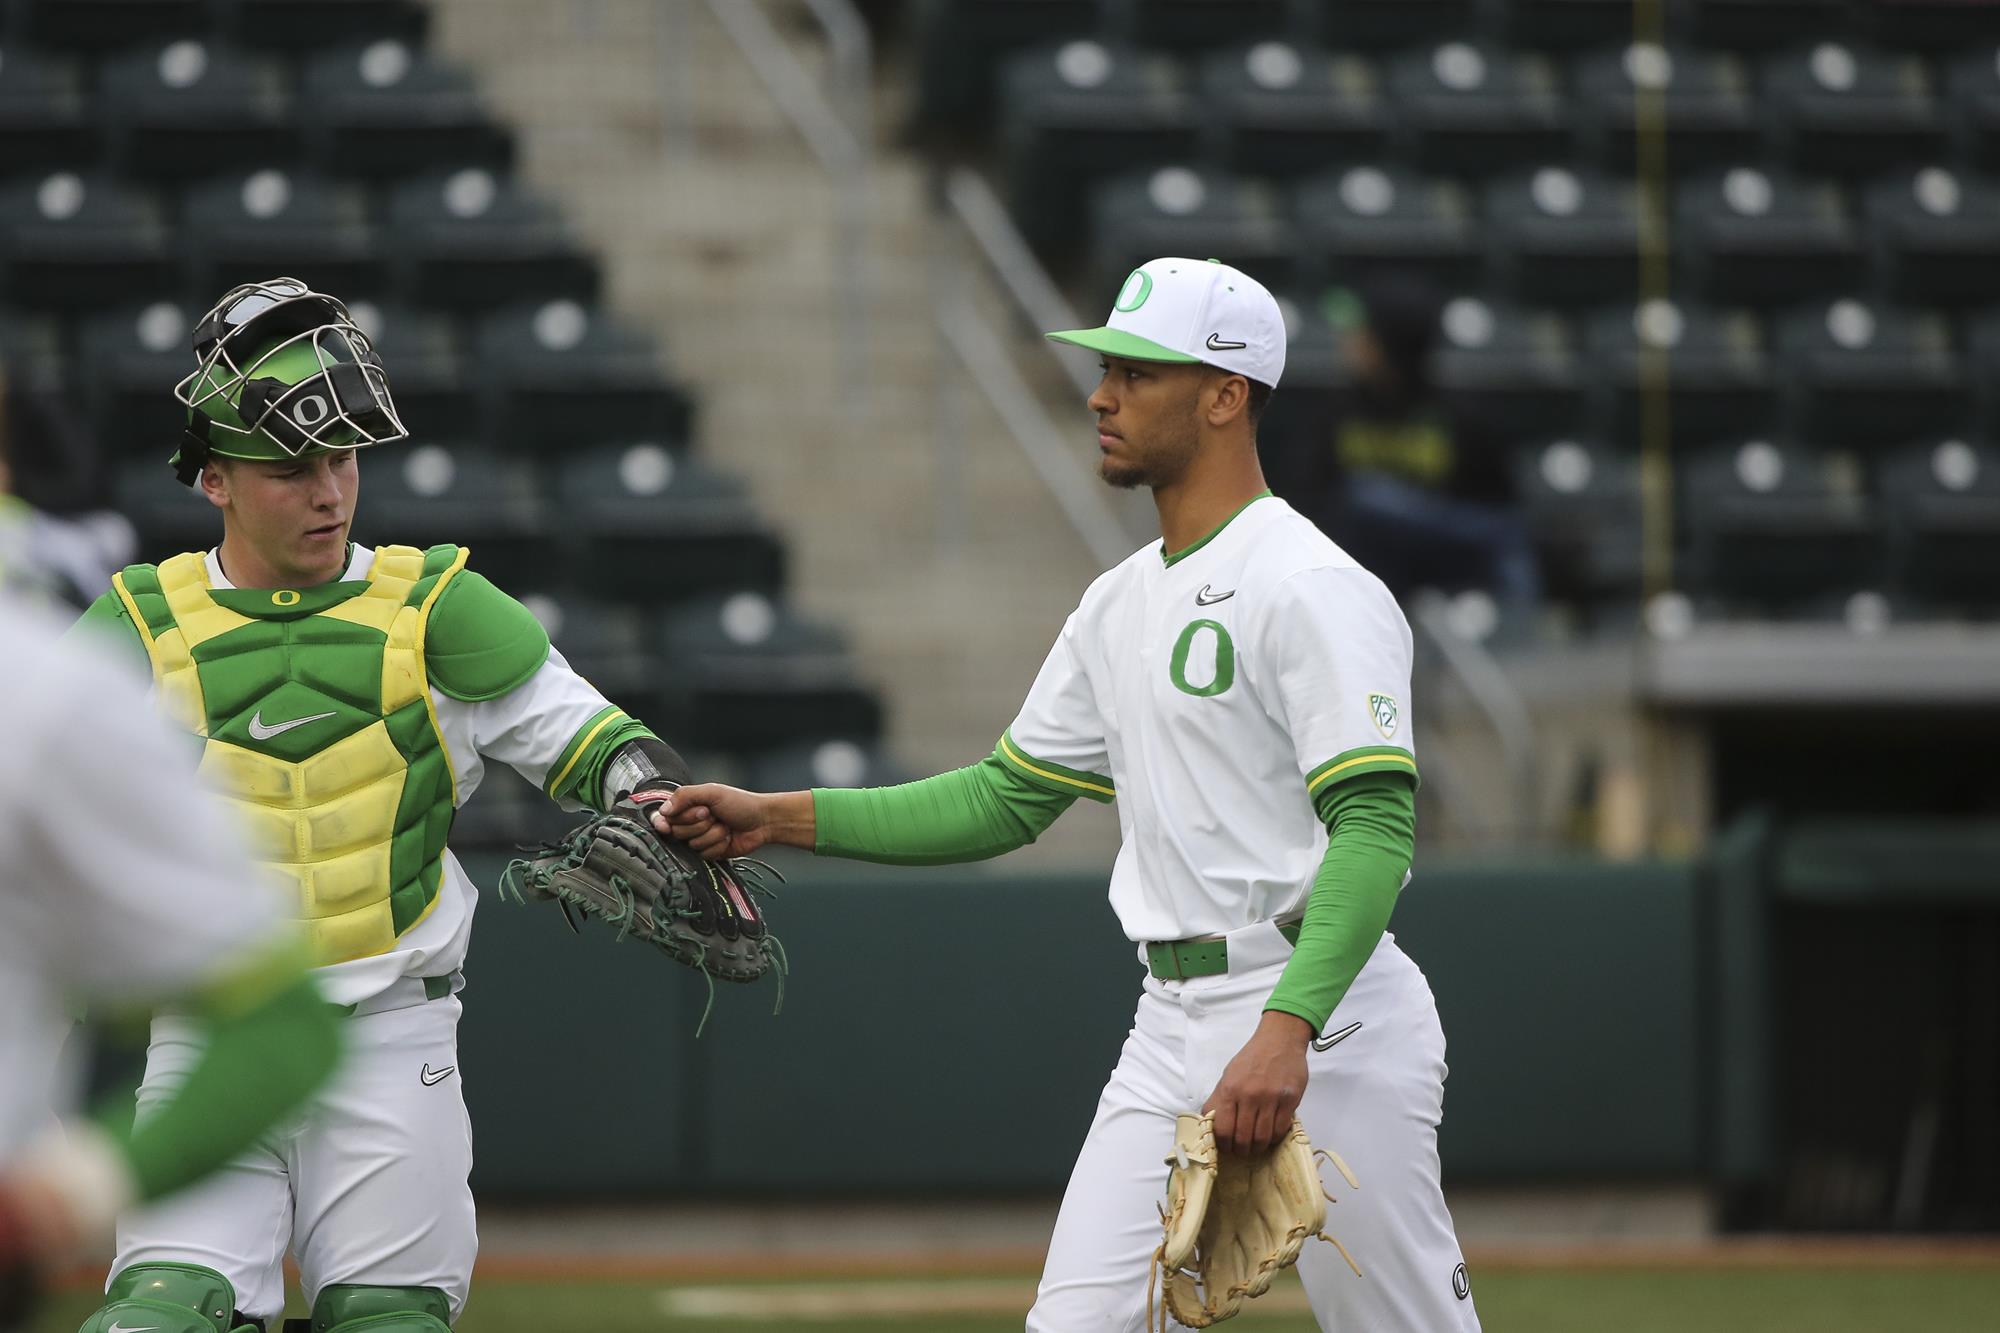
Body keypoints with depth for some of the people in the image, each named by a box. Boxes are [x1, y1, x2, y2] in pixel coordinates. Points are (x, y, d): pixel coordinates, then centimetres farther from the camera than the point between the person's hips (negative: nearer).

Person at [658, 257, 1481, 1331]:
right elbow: (1008, 798, 22)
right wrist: (781, 818, 13)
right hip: (1171, 1030, 8)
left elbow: (1375, 827, -22)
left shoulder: (1313, 589, -13)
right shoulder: (1120, 604, 16)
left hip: (1318, 1013, -8)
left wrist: (1286, 1029, -34)